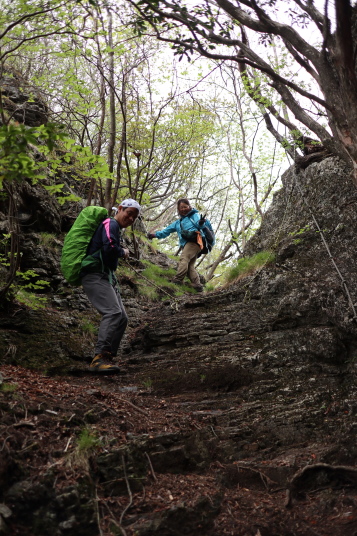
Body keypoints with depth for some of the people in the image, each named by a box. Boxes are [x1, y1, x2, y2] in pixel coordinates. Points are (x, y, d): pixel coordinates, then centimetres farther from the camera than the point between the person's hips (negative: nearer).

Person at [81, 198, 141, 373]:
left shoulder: (116, 229, 25)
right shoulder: (110, 223, -5)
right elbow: (109, 248, -22)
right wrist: (123, 252, -4)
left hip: (107, 277, 10)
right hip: (95, 275, -10)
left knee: (122, 318, 4)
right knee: (113, 312, -26)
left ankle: (107, 358, 2)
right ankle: (99, 358, -31)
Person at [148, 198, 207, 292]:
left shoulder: (194, 215, 12)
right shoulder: (178, 222, 31)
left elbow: (199, 223, -9)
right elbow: (167, 231, 32)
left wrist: (201, 223, -33)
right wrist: (155, 235, 22)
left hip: (195, 241, -7)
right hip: (186, 245, 7)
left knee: (183, 259, -23)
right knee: (189, 266, -6)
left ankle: (177, 280, -33)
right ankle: (197, 285, -11)